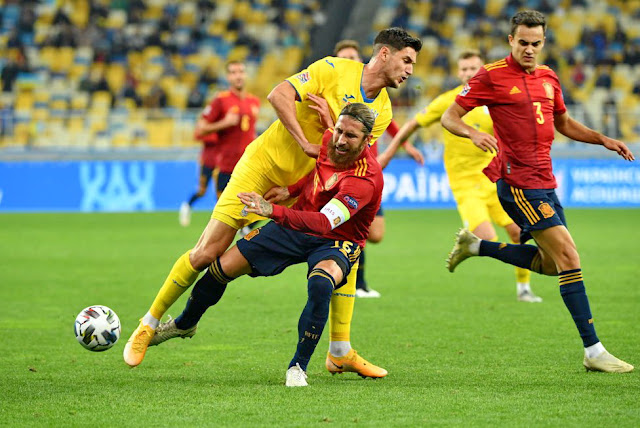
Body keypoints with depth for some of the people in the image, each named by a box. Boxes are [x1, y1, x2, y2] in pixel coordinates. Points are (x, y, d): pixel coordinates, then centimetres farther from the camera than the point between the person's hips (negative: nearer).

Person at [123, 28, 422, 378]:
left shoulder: (382, 112, 4)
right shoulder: (334, 70, -12)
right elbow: (279, 95, -21)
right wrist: (306, 143, -25)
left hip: (305, 187, 6)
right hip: (262, 165, -6)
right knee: (207, 254, -9)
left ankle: (340, 353, 3)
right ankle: (148, 325, 7)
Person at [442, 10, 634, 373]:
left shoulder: (549, 78, 13)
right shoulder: (492, 76, -7)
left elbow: (564, 123, 28)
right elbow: (450, 117, -5)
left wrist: (604, 140, 14)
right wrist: (474, 133, -25)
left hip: (545, 181, 8)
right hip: (519, 182, -8)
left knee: (551, 264, 15)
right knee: (569, 257, -14)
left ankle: (475, 246, 31)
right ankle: (593, 351, -13)